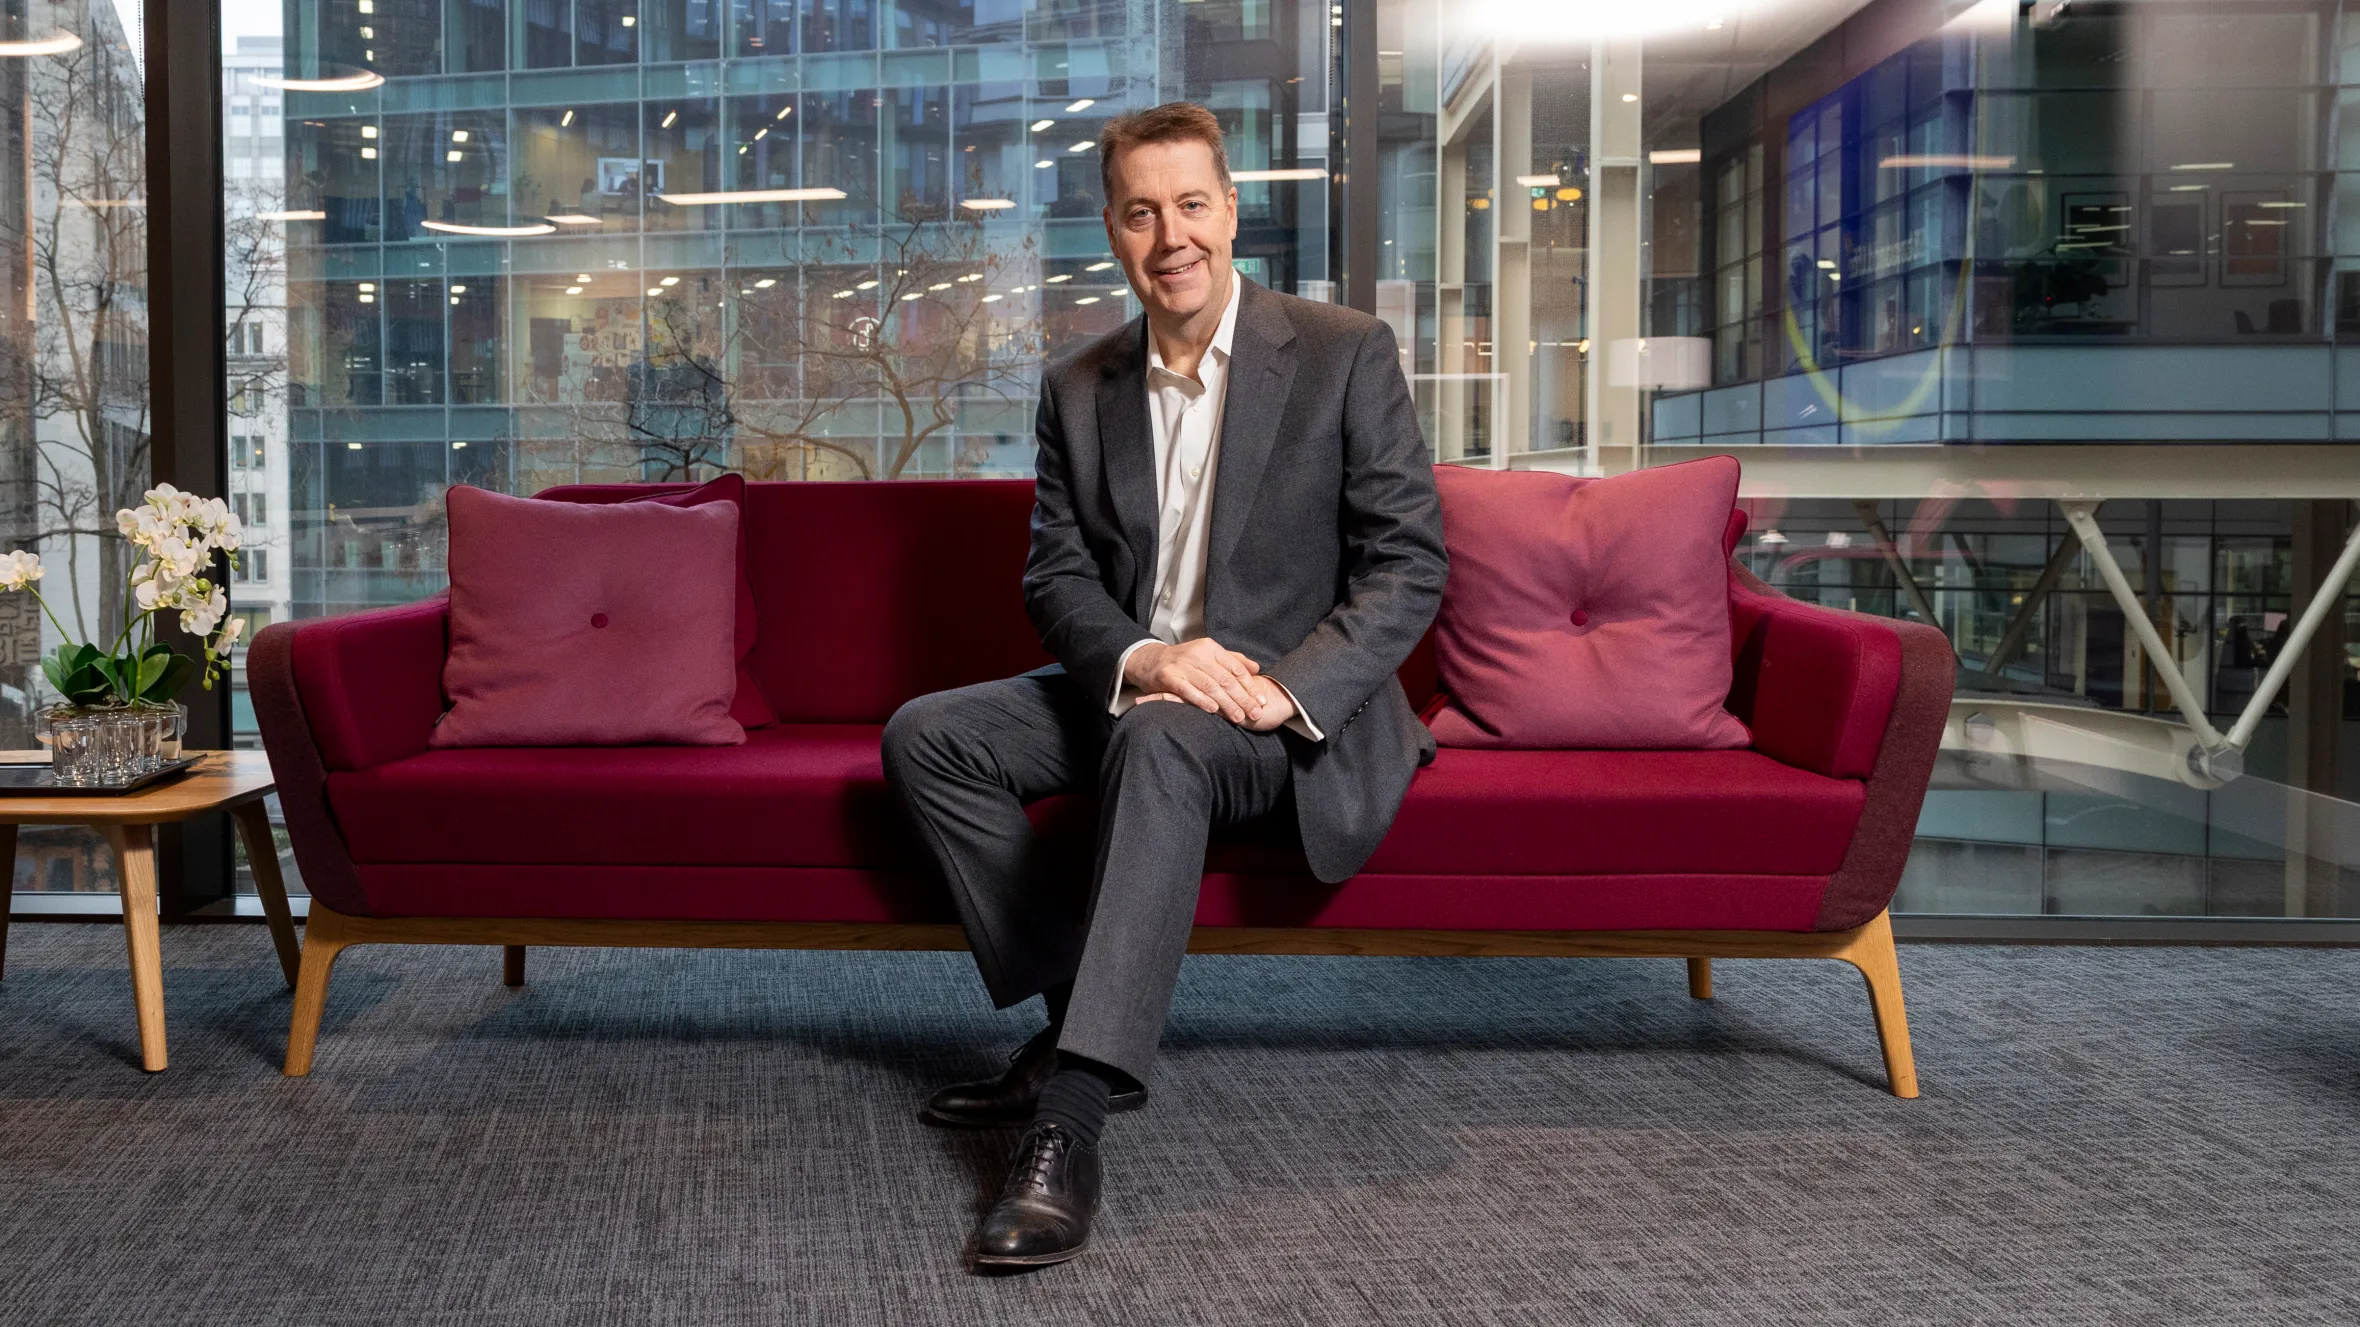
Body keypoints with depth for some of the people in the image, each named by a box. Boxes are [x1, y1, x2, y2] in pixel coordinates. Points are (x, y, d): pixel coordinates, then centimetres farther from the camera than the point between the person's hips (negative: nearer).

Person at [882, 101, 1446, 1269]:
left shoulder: (1344, 354, -5)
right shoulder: (1078, 389, 8)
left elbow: (1409, 564, -9)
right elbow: (1055, 576, 4)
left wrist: (1286, 690, -24)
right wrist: (1140, 658, -20)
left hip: (1297, 707, -6)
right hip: (1127, 684, 6)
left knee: (1163, 739, -37)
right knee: (926, 738, -12)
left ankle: (1070, 1115, -40)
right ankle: (1079, 1027, -11)